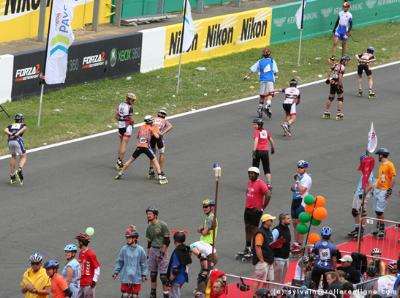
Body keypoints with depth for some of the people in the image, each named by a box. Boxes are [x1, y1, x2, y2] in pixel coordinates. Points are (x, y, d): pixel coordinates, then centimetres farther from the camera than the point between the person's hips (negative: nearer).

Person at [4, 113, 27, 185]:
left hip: (10, 141, 3)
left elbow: (5, 130, 7)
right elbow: (24, 128, -3)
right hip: (18, 140, -3)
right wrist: (18, 133, -13)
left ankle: (12, 175, 21)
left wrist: (10, 134, -10)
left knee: (13, 156, 24)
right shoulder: (23, 125, 22)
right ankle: (20, 169, -22)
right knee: (23, 157, 8)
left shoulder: (11, 126, 29)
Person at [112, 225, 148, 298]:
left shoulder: (140, 250, -3)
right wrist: (116, 272, 2)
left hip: (136, 278, 0)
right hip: (125, 277, 0)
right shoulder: (124, 249, -4)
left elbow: (144, 263, 4)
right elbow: (119, 261, 3)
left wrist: (144, 275, 4)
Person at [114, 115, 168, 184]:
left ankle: (120, 173, 24)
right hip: (146, 147, -4)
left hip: (139, 146, 4)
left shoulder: (141, 127, 18)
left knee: (131, 160, 18)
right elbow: (157, 136, -5)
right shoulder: (151, 127, 5)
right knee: (154, 160, 3)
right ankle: (160, 177, -6)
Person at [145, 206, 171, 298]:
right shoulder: (149, 227, 10)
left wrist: (162, 252, -16)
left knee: (163, 274, -9)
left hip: (162, 250, -7)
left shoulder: (162, 225, -10)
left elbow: (167, 241, -11)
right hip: (153, 250, 7)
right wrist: (148, 254, 16)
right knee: (152, 273, 12)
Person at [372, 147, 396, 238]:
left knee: (380, 211, -11)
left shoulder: (390, 165, -10)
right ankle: (378, 228, 18)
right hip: (377, 190, 9)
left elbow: (393, 178, -13)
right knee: (377, 211, 10)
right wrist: (374, 188, 22)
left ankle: (382, 230, -5)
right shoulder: (381, 165, 17)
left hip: (384, 191, -9)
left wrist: (390, 189, -18)